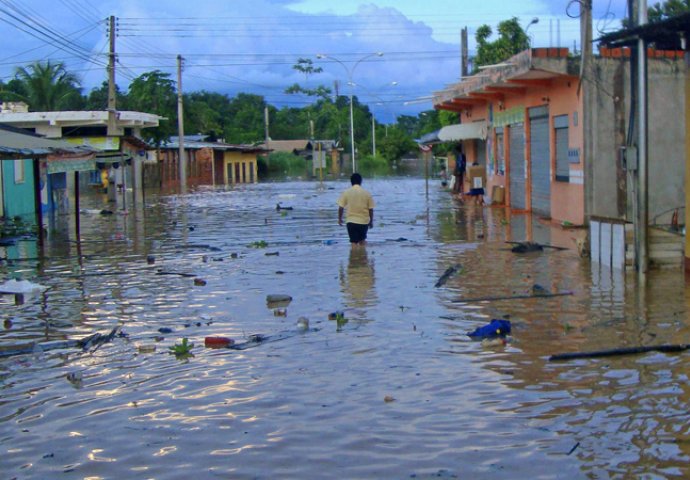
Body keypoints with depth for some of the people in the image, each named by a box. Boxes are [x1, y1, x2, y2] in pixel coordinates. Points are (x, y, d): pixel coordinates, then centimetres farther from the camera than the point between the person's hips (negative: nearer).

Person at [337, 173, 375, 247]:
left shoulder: (346, 193, -5)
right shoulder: (367, 193, -2)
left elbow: (341, 208, -5)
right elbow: (371, 209, 0)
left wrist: (339, 219, 11)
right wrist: (371, 221, 12)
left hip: (351, 221, -2)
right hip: (364, 221, 2)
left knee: (354, 242, 1)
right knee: (362, 240, 20)